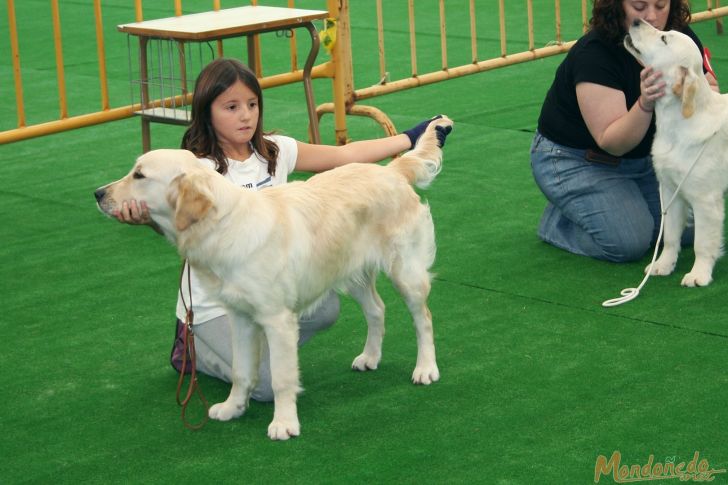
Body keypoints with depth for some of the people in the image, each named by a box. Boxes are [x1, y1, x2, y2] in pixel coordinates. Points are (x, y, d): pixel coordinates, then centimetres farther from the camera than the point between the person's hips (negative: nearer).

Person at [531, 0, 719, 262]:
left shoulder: (681, 38, -11)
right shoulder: (593, 54, -29)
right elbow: (610, 141, -30)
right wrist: (645, 104, -48)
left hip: (639, 156, 6)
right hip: (574, 159, -6)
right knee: (628, 242, -23)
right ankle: (559, 219, 4)